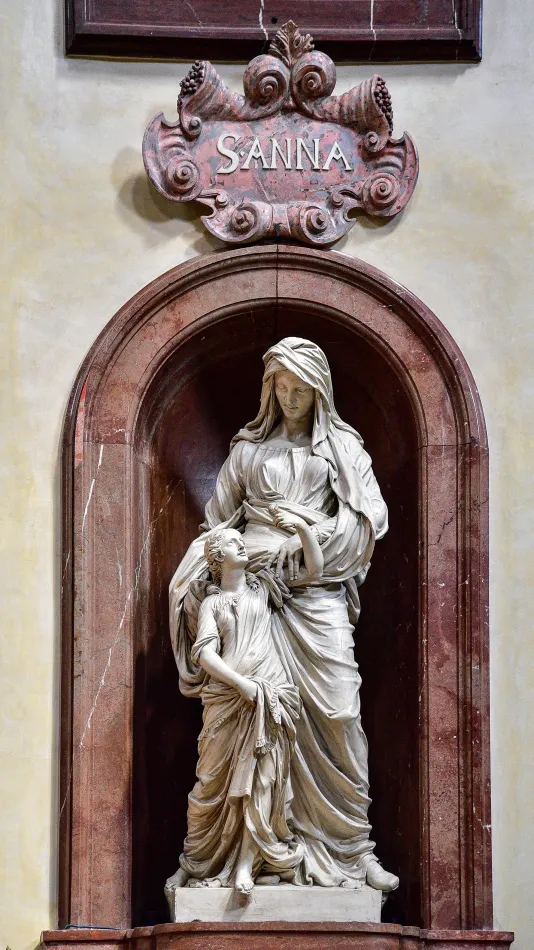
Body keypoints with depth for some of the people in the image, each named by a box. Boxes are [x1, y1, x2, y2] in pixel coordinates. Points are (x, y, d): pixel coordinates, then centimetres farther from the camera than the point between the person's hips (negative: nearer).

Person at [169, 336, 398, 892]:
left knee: (337, 714, -10)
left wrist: (301, 543, -9)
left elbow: (371, 518, 0)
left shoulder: (342, 447, 12)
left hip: (318, 595, -1)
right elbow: (218, 522, 18)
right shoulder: (250, 449, 16)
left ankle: (351, 843, -7)